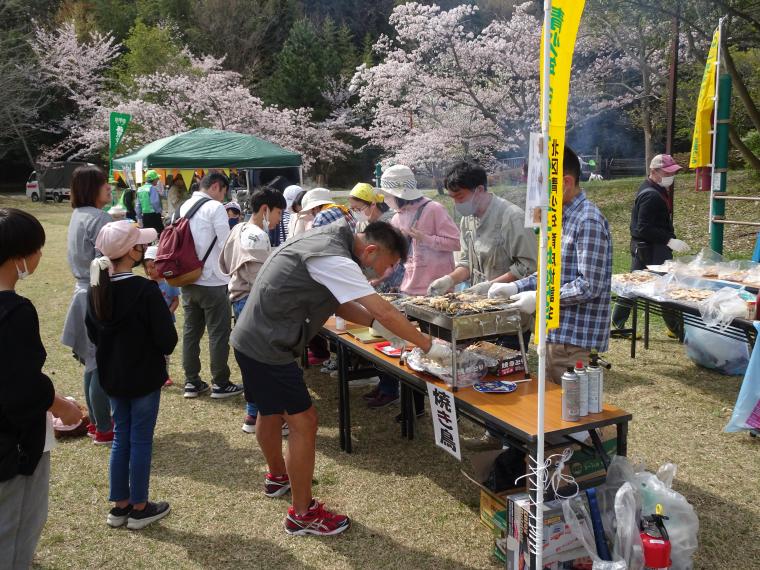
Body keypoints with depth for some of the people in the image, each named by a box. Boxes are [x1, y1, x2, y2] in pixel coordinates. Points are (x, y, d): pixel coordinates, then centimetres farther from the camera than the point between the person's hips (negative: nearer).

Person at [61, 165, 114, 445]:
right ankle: (103, 430, 7)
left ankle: (97, 422, 28)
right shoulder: (99, 218, -17)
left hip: (84, 293, 10)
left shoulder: (77, 216, 12)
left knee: (92, 363, 16)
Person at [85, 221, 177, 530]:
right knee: (141, 440, 7)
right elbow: (167, 341, -21)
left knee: (121, 436, 18)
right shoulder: (145, 290, -23)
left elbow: (93, 334, 9)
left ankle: (119, 505, 27)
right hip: (144, 376, -6)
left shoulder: (96, 289, -2)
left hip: (112, 376, 6)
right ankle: (139, 508, 19)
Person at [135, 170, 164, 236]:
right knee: (159, 233, -4)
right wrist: (159, 211, -2)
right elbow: (155, 202, -19)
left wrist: (139, 217, 20)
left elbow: (137, 205, 14)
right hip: (153, 215, -7)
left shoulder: (140, 189, 12)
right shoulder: (152, 188, -11)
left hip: (145, 215, 8)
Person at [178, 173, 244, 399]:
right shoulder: (215, 207, -13)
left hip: (187, 280, 7)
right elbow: (227, 245, -13)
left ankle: (191, 382, 19)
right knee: (219, 333, 3)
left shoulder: (184, 207, 9)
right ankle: (220, 384, 10)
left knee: (191, 331, 13)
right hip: (212, 281, -7)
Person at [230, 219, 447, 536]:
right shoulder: (334, 260, -25)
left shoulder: (331, 237, 5)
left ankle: (277, 477, 48)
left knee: (271, 411, 26)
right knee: (303, 421, -2)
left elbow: (338, 303, 12)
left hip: (252, 338, 10)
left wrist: (375, 322, 0)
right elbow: (386, 311, -24)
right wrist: (428, 345, -14)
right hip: (268, 347, -10)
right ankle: (303, 514, 10)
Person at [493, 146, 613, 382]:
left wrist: (539, 298, -18)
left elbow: (590, 286, -22)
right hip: (554, 333, 9)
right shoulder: (561, 217, 12)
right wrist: (517, 287, 6)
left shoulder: (589, 222, -18)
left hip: (576, 338, -9)